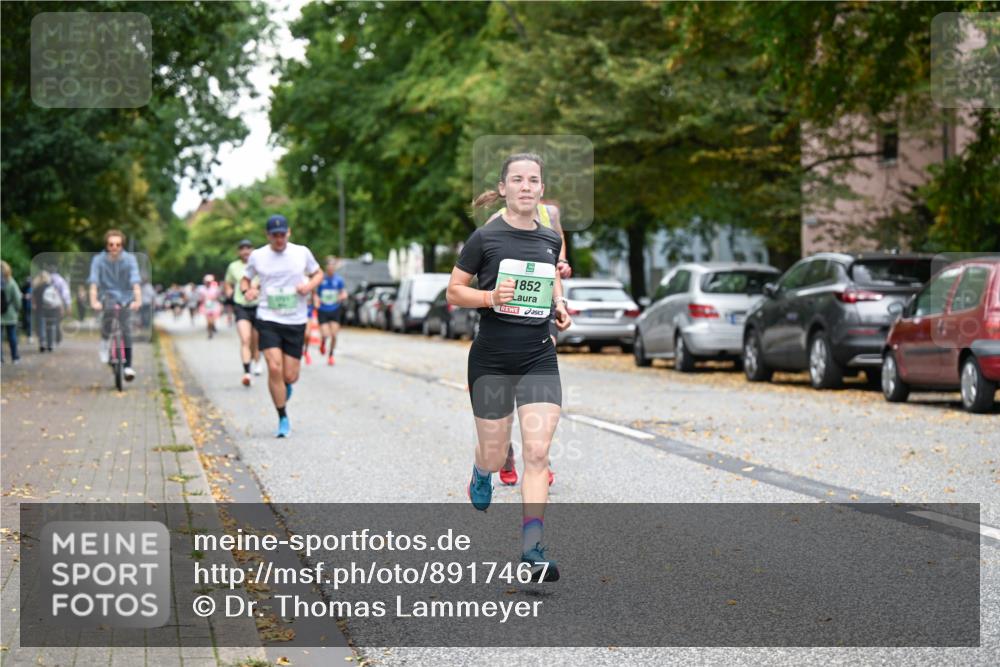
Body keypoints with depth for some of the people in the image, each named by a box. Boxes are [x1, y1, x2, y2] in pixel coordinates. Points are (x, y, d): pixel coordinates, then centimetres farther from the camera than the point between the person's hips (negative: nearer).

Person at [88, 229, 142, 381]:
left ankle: (128, 366, 0)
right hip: (107, 295, -1)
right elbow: (94, 282, -24)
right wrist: (93, 301, -40)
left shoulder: (129, 259, -14)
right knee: (109, 309, -35)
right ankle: (105, 340, -12)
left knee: (126, 329, -10)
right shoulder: (99, 260, -14)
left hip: (125, 296, 1)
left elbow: (135, 281, -25)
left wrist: (138, 300, -41)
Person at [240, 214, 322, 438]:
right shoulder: (257, 256, 1)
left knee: (290, 376, 1)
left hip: (296, 322, 1)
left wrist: (310, 285, -6)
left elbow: (318, 273, 16)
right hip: (268, 320, -1)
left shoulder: (302, 252, 2)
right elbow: (245, 279, 14)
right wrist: (247, 290, -9)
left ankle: (286, 386, 41)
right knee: (274, 368, -16)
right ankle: (283, 419, -3)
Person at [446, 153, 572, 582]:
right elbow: (453, 291, -2)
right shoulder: (486, 237, -6)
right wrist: (491, 296, -20)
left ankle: (532, 549, -6)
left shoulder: (551, 239, 6)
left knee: (538, 453, -9)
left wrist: (559, 305, 5)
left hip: (539, 357, 2)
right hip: (491, 358, -2)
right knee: (495, 456, 8)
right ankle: (482, 473, 47)